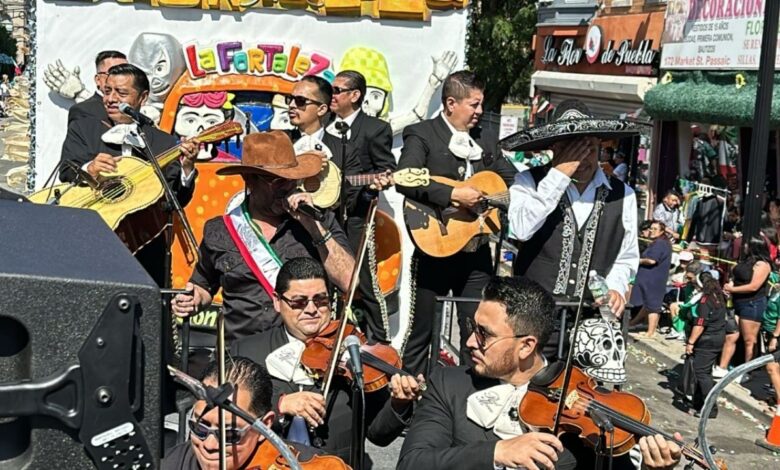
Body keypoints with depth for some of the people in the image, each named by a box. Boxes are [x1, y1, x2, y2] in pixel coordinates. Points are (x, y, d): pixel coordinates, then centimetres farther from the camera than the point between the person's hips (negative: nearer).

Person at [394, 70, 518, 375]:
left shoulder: (487, 139, 14)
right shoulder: (421, 135, -5)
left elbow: (512, 180, 16)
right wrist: (453, 195, -24)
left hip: (476, 252, 5)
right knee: (420, 332, 6)